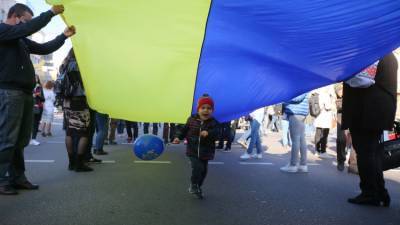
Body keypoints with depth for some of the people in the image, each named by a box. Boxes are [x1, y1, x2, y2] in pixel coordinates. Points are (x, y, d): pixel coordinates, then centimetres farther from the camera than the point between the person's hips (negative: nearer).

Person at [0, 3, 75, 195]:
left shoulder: (21, 41, 22)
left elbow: (44, 49, 25)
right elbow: (30, 28, -17)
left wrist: (64, 36, 19)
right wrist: (51, 12, -11)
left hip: (25, 93, 9)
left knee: (21, 140, 9)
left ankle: (17, 177, 16)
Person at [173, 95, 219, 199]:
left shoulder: (213, 122, -8)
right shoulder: (192, 119, -3)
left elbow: (215, 134, -23)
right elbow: (184, 129, 7)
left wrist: (208, 133, -43)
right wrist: (178, 137, -6)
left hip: (205, 152, 1)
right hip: (193, 151, -1)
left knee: (203, 171, 12)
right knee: (197, 167, -17)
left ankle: (198, 187, 37)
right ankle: (193, 185, 10)